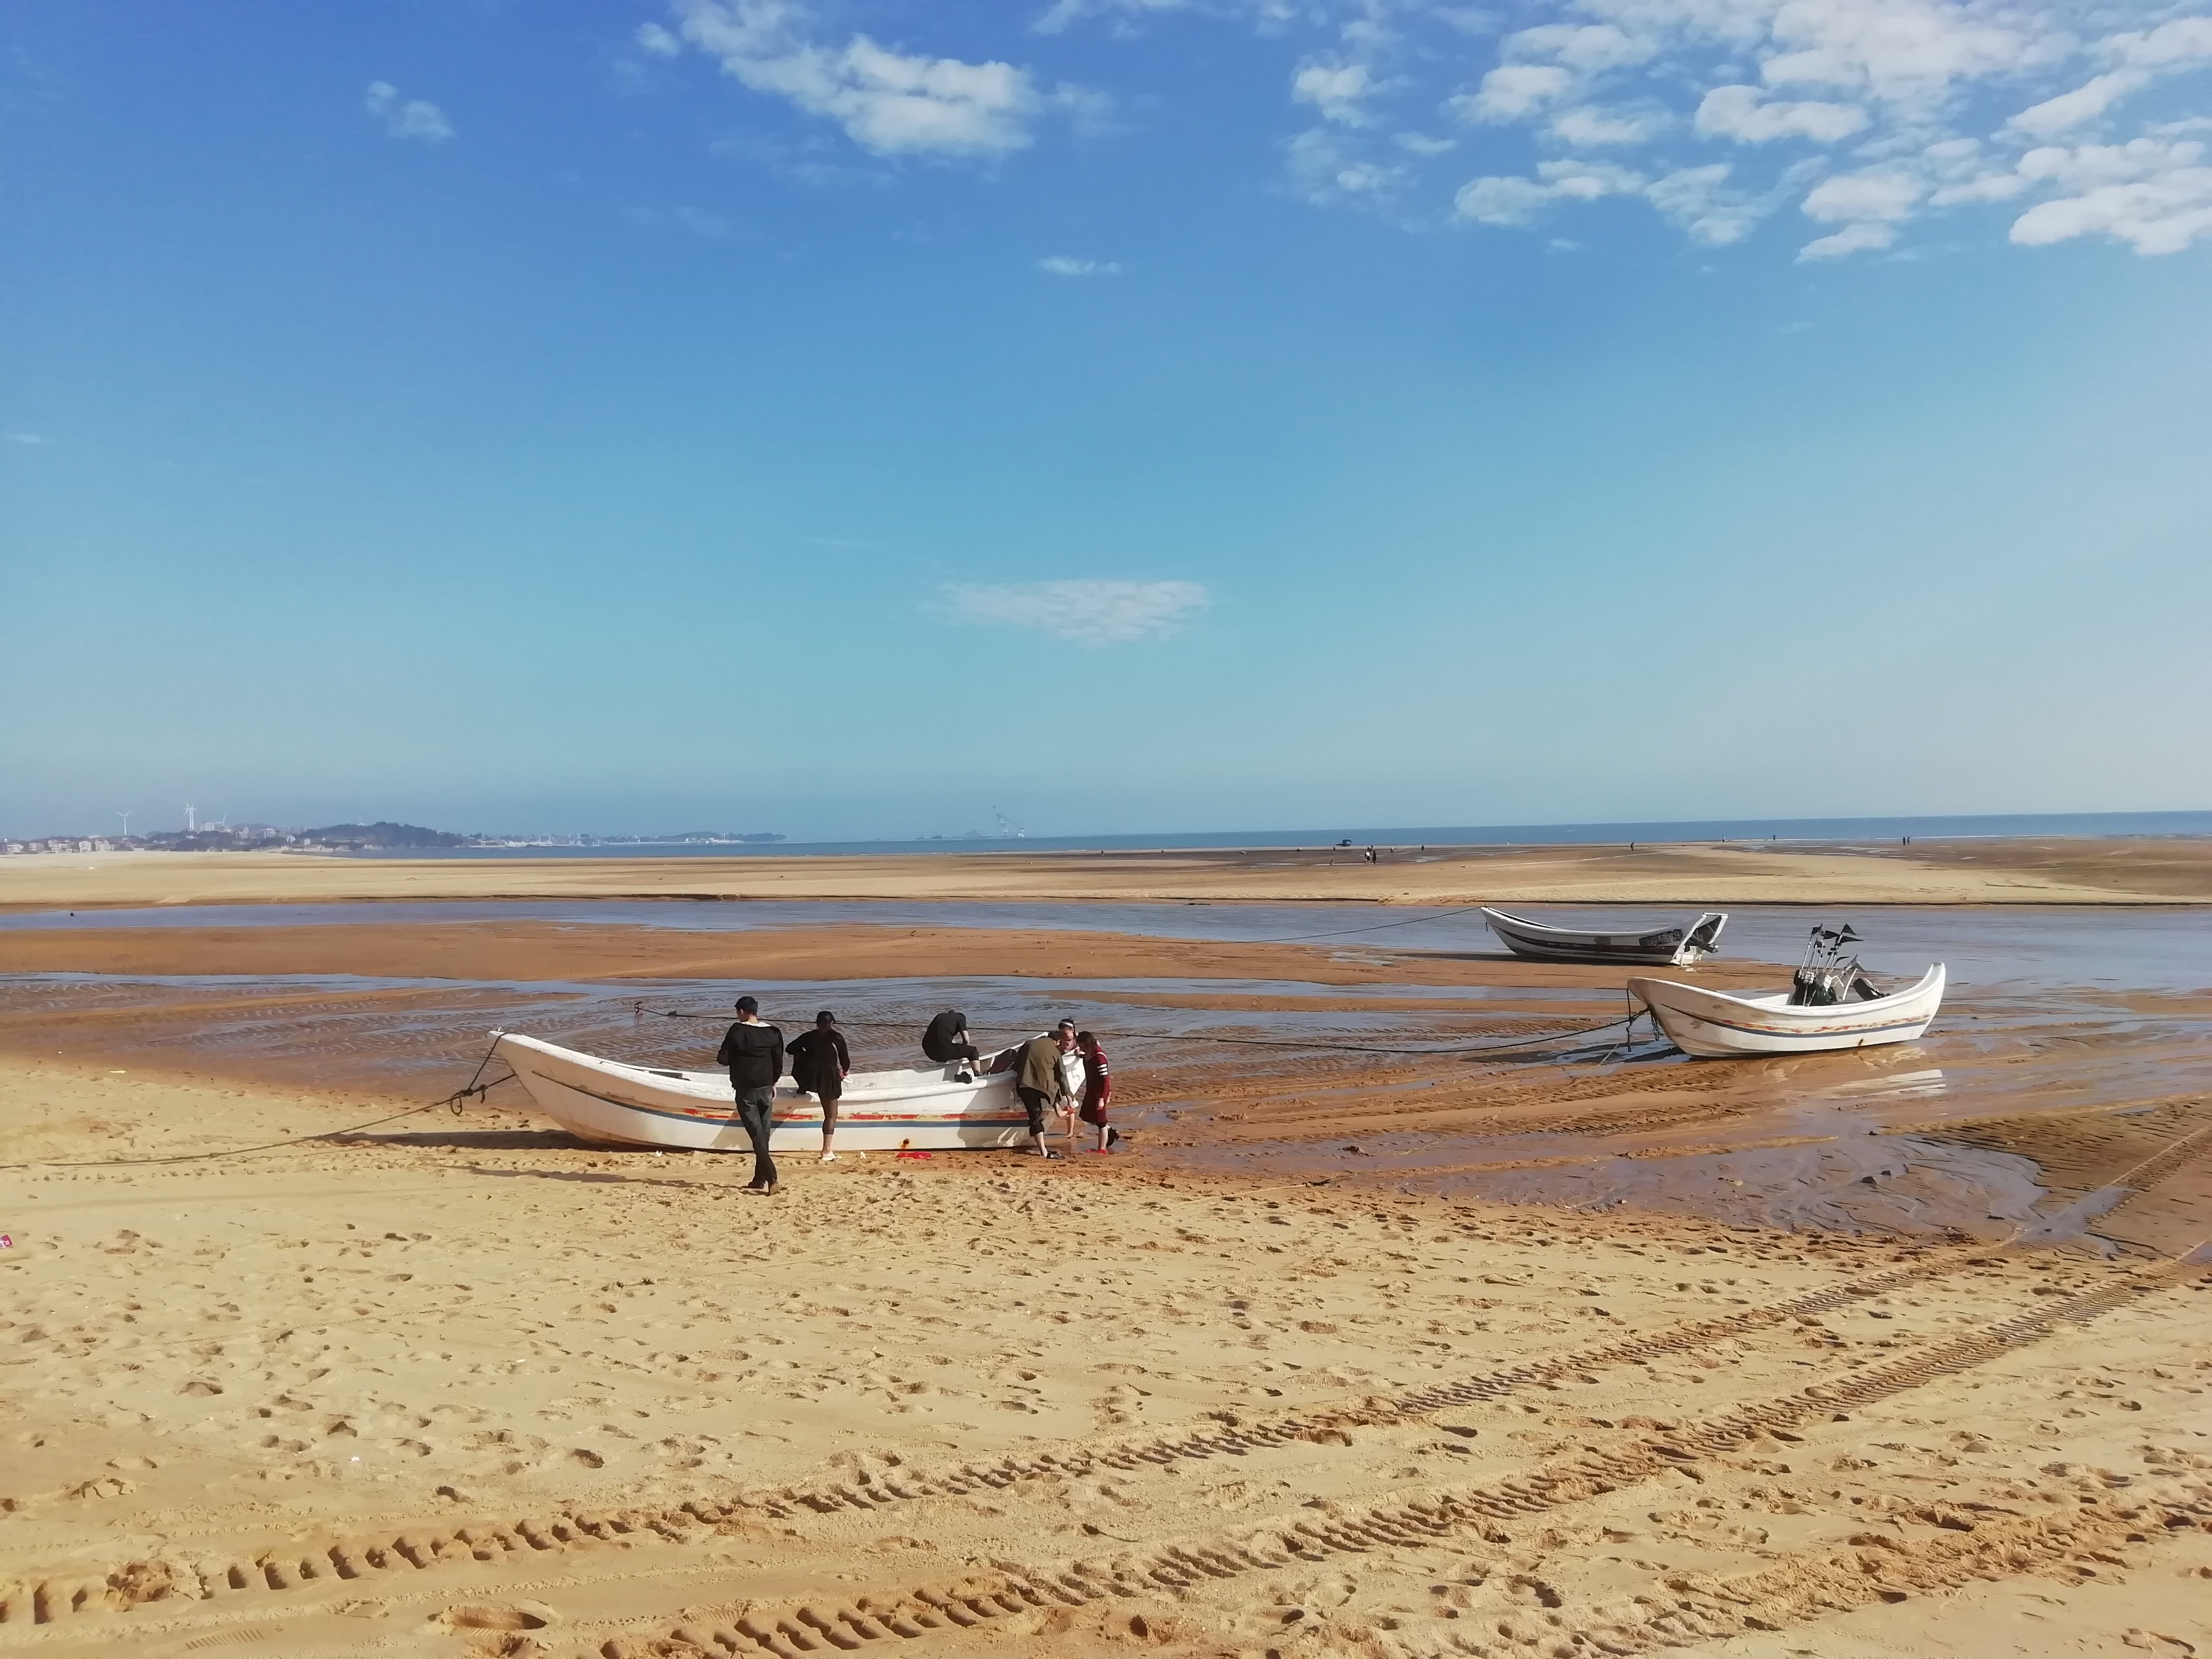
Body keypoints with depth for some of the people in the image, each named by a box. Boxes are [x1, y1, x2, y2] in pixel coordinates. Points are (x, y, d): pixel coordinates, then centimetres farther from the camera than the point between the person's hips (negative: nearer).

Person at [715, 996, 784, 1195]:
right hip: (766, 1089, 5)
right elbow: (779, 1063, 9)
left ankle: (771, 1178, -19)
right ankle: (759, 1180, 17)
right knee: (764, 1135, 12)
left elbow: (723, 1059, -9)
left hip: (745, 1090, -4)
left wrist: (727, 1043, 11)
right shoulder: (773, 1033, 4)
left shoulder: (737, 1031, -10)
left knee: (757, 1135, -7)